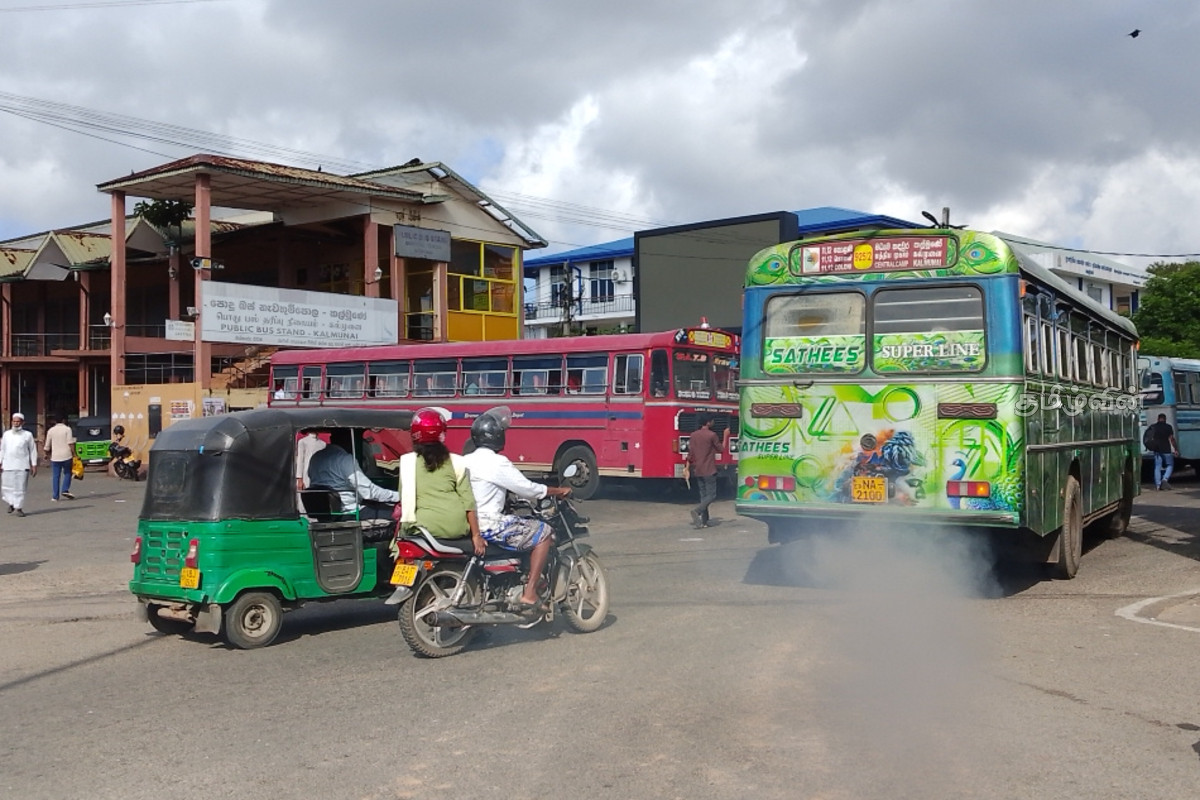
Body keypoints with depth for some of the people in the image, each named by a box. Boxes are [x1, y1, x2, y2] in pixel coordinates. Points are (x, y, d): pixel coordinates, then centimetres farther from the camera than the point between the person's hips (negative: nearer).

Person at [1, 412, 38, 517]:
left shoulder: (27, 435, 3)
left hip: (22, 466, -2)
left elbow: (33, 451, 4)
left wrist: (34, 465, 1)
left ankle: (18, 508, 4)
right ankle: (11, 503, 25)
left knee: (20, 487, -3)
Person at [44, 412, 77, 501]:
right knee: (67, 473, 15)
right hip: (66, 456, -2)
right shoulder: (67, 429, -1)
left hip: (55, 457, 2)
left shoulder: (51, 431, 8)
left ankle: (55, 496, 3)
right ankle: (65, 490, -2)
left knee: (55, 476, 5)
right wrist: (74, 454, -7)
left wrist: (47, 454, 30)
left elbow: (47, 446, 12)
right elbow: (70, 443, -10)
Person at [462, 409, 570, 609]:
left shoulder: (466, 461, 10)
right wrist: (559, 491, 1)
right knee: (544, 533, 0)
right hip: (489, 528, -9)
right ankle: (529, 593, -5)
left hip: (468, 523, 9)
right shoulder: (497, 463, -14)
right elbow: (527, 489, -12)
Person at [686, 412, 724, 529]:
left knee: (703, 495, 13)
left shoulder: (694, 435, 6)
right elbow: (721, 449, 1)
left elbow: (690, 453, 8)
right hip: (709, 471, -6)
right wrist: (725, 437, 11)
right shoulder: (712, 435, -12)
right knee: (711, 495, -3)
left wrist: (687, 467, 13)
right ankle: (697, 511, -25)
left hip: (697, 471, 6)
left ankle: (704, 520, 11)